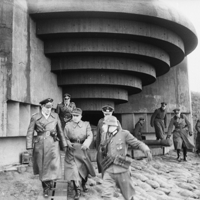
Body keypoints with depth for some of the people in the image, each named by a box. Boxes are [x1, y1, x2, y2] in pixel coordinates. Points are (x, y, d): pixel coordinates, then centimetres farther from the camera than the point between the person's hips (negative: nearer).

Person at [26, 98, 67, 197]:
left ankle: (50, 181, 11)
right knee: (42, 168, 7)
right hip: (40, 145, 0)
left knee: (54, 165, -15)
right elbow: (30, 133, 1)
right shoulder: (35, 117, 1)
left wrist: (64, 144, 11)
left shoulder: (55, 116, 6)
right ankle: (45, 188, 25)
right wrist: (29, 147, -5)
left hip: (53, 144, 1)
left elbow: (60, 131, 11)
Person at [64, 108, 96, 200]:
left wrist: (86, 143, -30)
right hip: (72, 151, -1)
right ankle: (77, 191, 0)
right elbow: (65, 137, 4)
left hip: (82, 150, 2)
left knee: (84, 168, 13)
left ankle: (84, 185, 41)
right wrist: (68, 143, -16)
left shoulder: (86, 124, 1)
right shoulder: (68, 125, 1)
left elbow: (90, 135, -11)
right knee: (73, 169, -9)